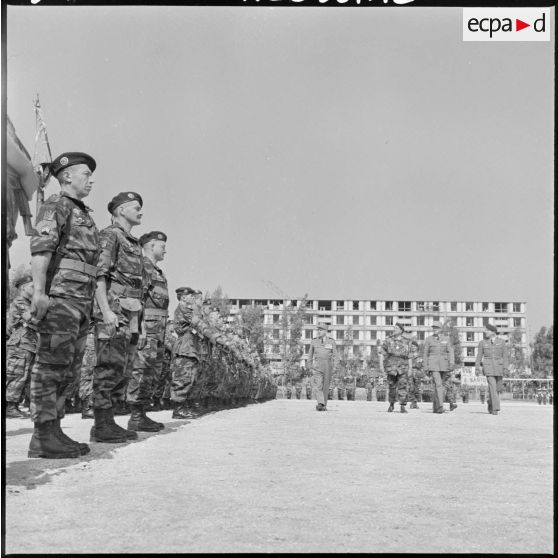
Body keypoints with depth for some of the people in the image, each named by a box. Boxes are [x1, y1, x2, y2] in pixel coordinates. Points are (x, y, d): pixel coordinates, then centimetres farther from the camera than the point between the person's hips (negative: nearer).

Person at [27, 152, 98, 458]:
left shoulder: (84, 215, 26)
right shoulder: (55, 205, -1)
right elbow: (41, 248, -15)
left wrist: (90, 304, 21)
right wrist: (39, 292, -26)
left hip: (82, 300, 9)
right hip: (59, 295, -9)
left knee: (68, 367, 8)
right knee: (51, 364, -9)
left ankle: (53, 430, 13)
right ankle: (43, 437, -8)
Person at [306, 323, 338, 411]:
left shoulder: (331, 341, 2)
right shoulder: (314, 341, 5)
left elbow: (335, 356, 3)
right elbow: (310, 355, 12)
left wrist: (334, 368, -6)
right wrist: (310, 367, 8)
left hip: (328, 366, 0)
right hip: (317, 366, 0)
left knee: (325, 387, 5)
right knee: (317, 385, -18)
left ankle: (324, 405, 17)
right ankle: (320, 403, -28)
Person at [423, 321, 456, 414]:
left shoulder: (446, 339, 7)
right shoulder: (429, 339, 5)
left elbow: (450, 352, 1)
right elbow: (425, 354, 9)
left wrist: (452, 363, -12)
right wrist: (426, 367, 4)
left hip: (444, 364, 2)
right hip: (433, 364, -2)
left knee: (446, 385, 7)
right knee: (438, 384, -16)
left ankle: (436, 406, 22)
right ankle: (440, 406, -21)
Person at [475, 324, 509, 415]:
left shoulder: (501, 342, 4)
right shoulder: (482, 343, 4)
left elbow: (506, 356, 1)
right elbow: (479, 356, 6)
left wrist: (506, 368, -9)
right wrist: (477, 368, 1)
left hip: (499, 367, 2)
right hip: (488, 367, -2)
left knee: (497, 388, 7)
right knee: (492, 387, -15)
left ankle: (490, 406, 28)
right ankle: (495, 409, -16)